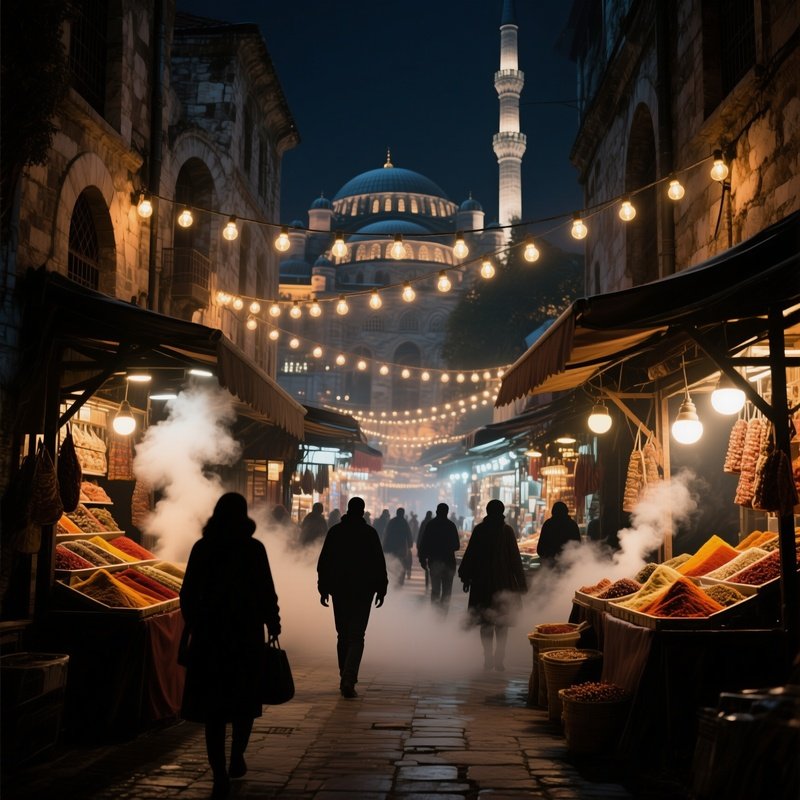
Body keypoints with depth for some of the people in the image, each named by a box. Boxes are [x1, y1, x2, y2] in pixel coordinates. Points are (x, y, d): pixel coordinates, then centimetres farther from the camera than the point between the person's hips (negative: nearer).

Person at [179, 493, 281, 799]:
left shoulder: (202, 548, 0)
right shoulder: (254, 549, -7)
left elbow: (188, 593, 3)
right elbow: (266, 592, -7)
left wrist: (191, 625, 16)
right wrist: (272, 624, 7)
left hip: (209, 633, 1)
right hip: (246, 633, -1)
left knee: (213, 703, 5)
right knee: (244, 699, 17)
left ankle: (220, 774, 2)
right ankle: (237, 759, 25)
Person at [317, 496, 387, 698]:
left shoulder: (335, 531, 3)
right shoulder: (370, 533, -5)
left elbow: (323, 563, 4)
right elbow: (379, 564, -4)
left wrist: (323, 589, 9)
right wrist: (381, 590, 3)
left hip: (339, 590, 3)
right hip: (363, 591, -3)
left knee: (343, 635, 15)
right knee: (356, 636, -4)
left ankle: (346, 678, 20)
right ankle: (348, 680, -19)